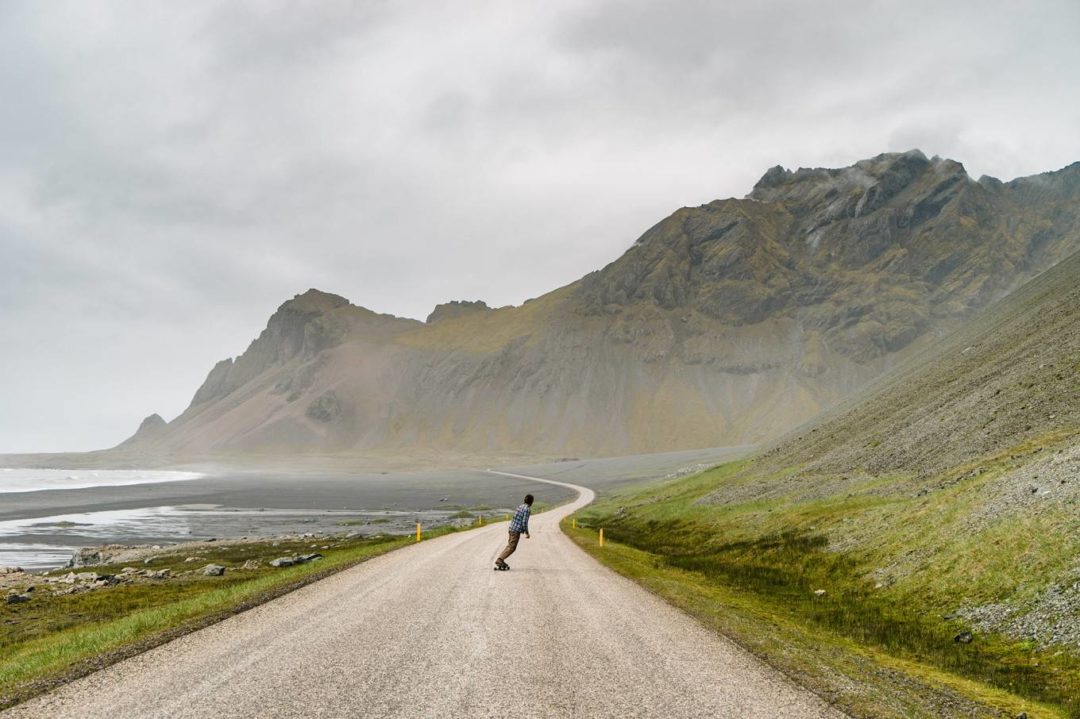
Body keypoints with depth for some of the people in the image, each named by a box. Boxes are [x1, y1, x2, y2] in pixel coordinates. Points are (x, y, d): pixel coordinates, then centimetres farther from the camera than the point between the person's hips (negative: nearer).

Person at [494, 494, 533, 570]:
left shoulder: (521, 506, 13)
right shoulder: (527, 509, -14)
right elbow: (524, 522, -19)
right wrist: (527, 533, -8)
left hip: (512, 528, 9)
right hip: (516, 530, -9)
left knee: (509, 546, 17)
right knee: (512, 547, -5)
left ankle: (500, 559, 15)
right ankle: (499, 560, -10)